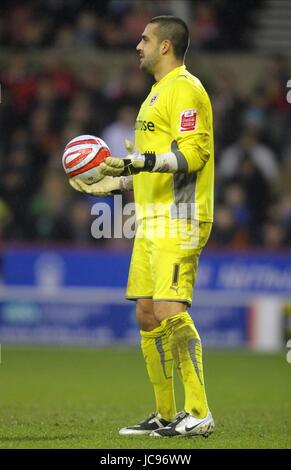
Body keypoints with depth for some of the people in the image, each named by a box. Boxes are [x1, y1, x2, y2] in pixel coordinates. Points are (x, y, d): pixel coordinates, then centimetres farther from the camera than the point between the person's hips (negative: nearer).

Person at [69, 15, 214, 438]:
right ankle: (165, 416, 13)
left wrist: (143, 161, -30)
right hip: (152, 221, 10)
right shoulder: (158, 92, 22)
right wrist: (115, 183, 25)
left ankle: (199, 413, -14)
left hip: (178, 220, -10)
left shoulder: (184, 89, -9)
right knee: (147, 314, 8)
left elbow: (192, 153, -20)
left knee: (170, 311, -17)